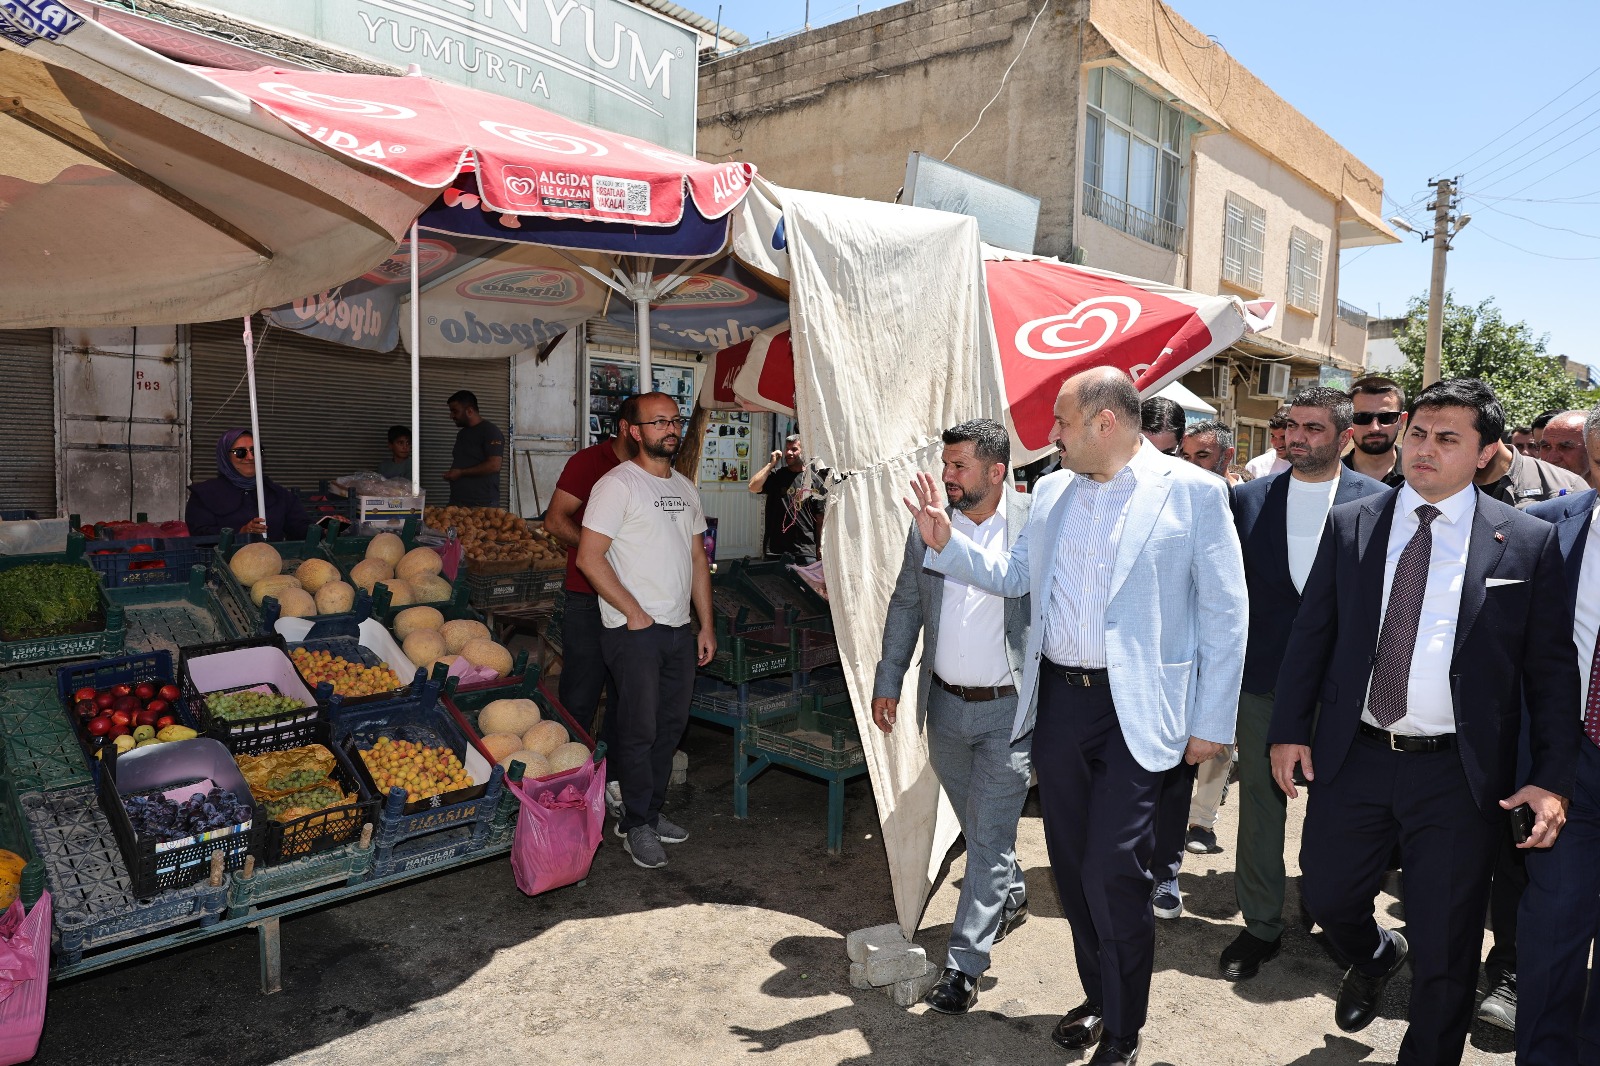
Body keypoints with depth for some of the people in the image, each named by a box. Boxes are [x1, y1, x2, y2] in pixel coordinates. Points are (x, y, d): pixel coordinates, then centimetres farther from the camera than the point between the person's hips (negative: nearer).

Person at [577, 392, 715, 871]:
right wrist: (634, 613, -15)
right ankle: (637, 825, 15)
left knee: (671, 725, 14)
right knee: (640, 729, 0)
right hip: (634, 632, -7)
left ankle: (651, 813, 29)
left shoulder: (685, 488, 14)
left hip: (679, 630, 7)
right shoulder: (617, 485, -10)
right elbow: (589, 557, -16)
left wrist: (706, 625, 12)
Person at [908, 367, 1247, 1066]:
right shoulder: (1050, 492, 9)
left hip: (1134, 711, -5)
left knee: (1113, 874, -6)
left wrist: (1211, 722, -6)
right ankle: (1098, 996, 37)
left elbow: (1224, 614, -5)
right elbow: (1012, 576, 18)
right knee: (1073, 865, 15)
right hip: (1056, 699, 6)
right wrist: (945, 543, 4)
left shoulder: (1192, 492, -7)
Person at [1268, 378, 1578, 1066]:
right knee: (1327, 897, 15)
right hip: (1352, 758, 2)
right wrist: (1289, 729, 0)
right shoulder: (1349, 526, 2)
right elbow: (1310, 635, 4)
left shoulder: (1528, 542, -3)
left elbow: (1553, 668, -1)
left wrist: (1553, 778, -7)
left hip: (1458, 776, -2)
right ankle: (1375, 957, 50)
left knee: (1445, 947, 8)